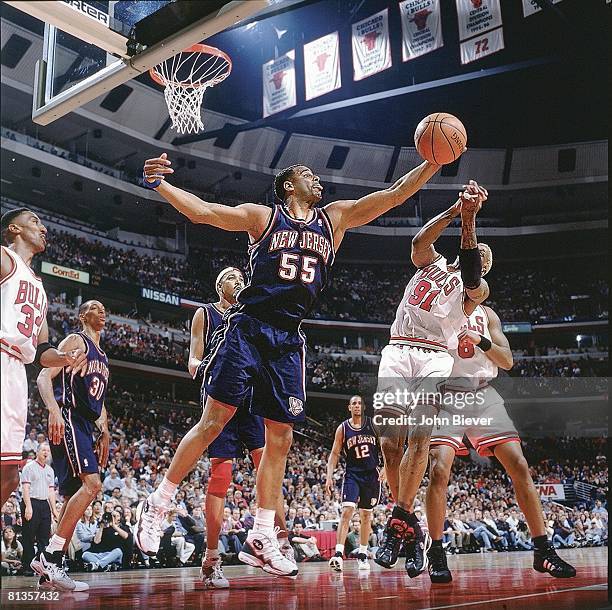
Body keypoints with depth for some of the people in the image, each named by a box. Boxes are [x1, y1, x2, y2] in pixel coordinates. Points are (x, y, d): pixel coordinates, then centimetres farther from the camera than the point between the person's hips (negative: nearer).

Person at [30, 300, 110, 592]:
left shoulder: (103, 357, 25)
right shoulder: (75, 341, 0)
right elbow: (44, 376, -11)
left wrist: (104, 434, 21)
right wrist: (53, 410, -28)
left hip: (86, 427, 9)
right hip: (69, 420, -9)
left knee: (74, 495, 6)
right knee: (92, 483, -22)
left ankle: (51, 563, 9)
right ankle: (49, 556, -20)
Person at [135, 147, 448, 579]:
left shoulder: (335, 218, 14)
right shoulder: (262, 217, 5)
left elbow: (396, 193, 11)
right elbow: (202, 211, -4)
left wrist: (436, 159, 2)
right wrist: (159, 185, -19)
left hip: (289, 341, 4)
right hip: (247, 329, -4)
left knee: (280, 437, 3)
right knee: (215, 419, -7)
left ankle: (261, 539, 12)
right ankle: (158, 504, 10)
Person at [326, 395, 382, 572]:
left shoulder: (374, 425, 0)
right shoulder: (343, 428, -1)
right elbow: (334, 454, 1)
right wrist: (329, 476, -8)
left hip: (372, 474, 2)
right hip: (352, 474, -2)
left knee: (366, 515, 10)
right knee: (347, 511, -18)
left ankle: (362, 554, 21)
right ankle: (338, 554, -23)